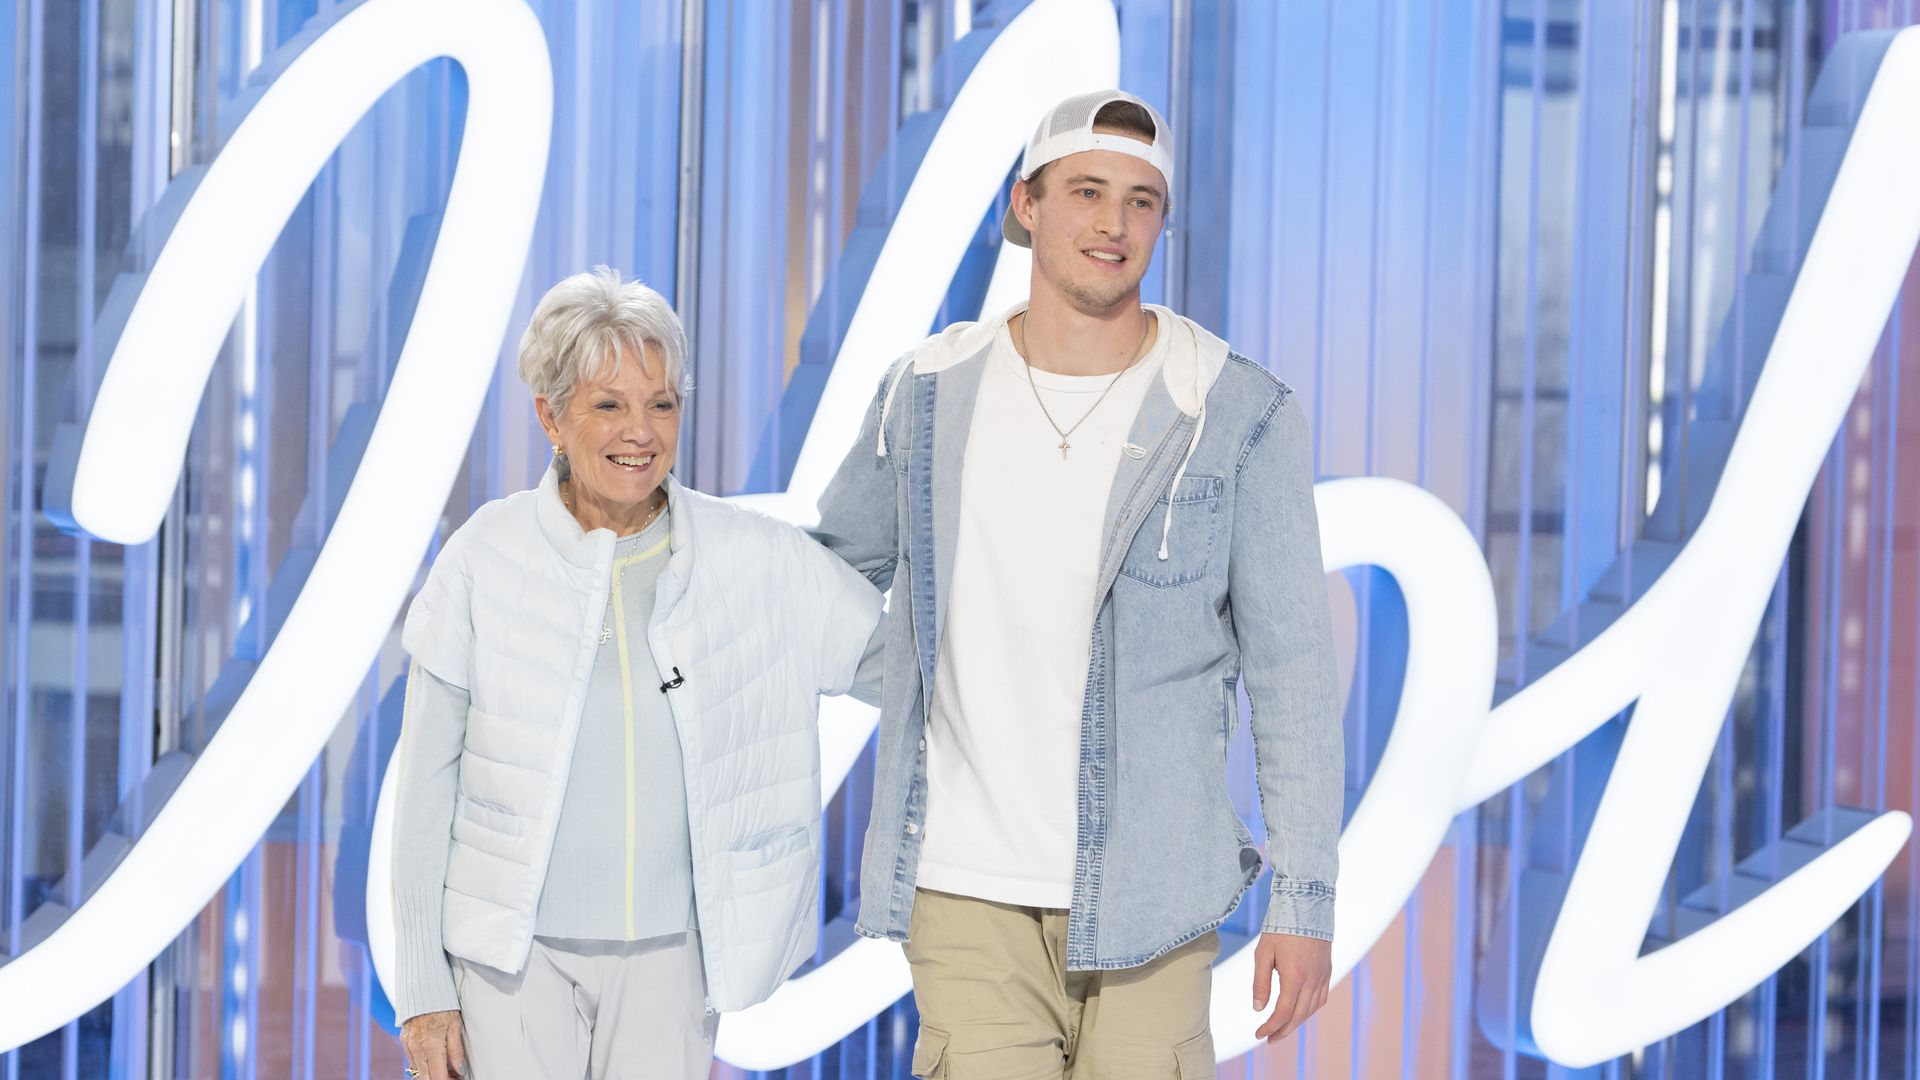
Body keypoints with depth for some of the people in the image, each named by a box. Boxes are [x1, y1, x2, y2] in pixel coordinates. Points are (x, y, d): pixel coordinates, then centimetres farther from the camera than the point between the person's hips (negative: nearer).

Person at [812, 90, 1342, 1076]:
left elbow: (1292, 669, -3)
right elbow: (840, 561, 22)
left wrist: (1305, 896, -5)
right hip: (966, 886, 2)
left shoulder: (1238, 419, -4)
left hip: (1145, 880, -2)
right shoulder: (932, 394, 3)